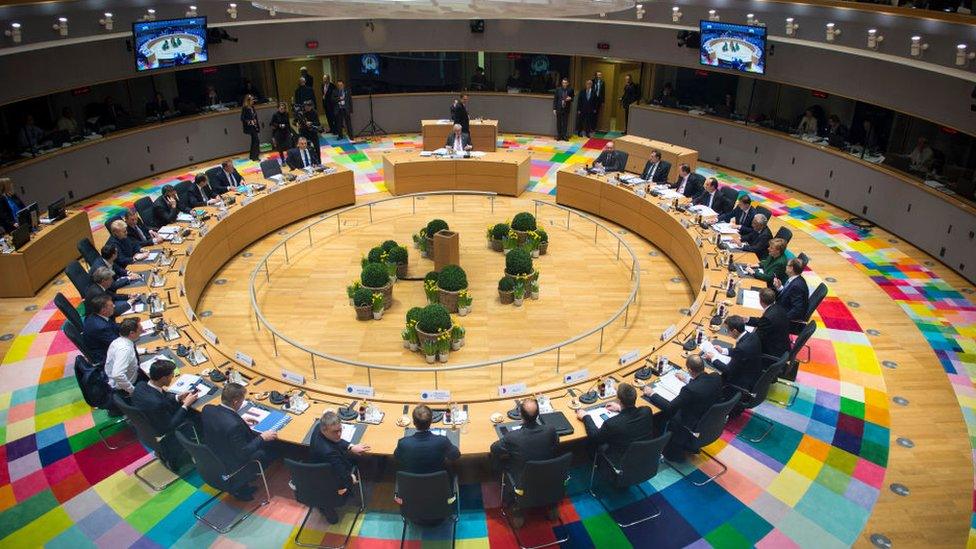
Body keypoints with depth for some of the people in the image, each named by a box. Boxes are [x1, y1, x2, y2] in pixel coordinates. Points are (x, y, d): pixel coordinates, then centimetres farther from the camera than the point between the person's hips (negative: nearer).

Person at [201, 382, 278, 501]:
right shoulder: (234, 425, -36)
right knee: (270, 451, 7)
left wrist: (242, 423, 6)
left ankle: (237, 485, 22)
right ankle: (239, 486, 19)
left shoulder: (207, 409, -14)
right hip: (230, 469, -7)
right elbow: (243, 454, -24)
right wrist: (262, 437, -15)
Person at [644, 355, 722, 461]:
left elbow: (669, 408, -23)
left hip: (695, 428, -7)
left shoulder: (690, 389, -35)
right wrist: (688, 380, 19)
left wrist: (651, 394, -10)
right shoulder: (716, 377, -15)